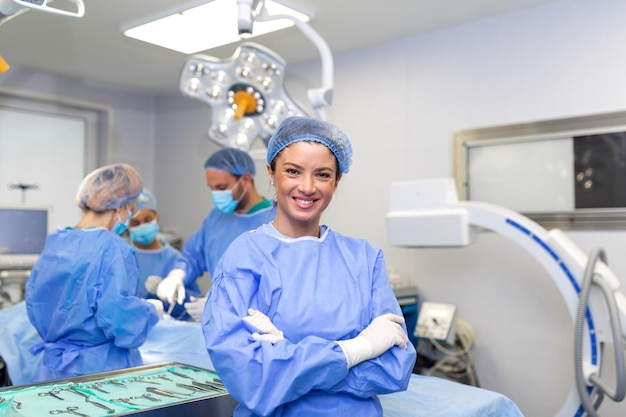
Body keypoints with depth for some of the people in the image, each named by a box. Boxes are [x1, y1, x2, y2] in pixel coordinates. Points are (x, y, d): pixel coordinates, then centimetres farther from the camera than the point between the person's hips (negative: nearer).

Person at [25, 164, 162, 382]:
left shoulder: (54, 242, 3)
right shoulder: (113, 249, -17)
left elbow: (36, 308, 13)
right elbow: (118, 320, -22)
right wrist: (151, 309, -4)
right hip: (101, 371, -6)